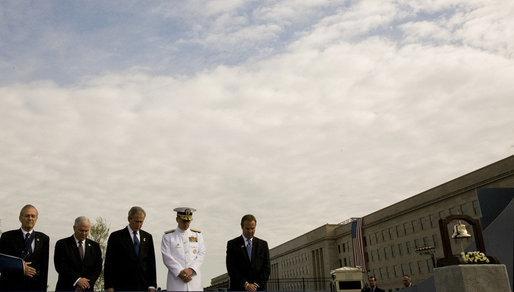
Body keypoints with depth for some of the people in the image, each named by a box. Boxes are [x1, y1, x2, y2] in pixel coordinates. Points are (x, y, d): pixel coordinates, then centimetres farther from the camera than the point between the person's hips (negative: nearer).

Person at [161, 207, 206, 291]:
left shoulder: (197, 235, 13)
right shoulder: (167, 236, 5)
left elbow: (201, 254, 4)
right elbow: (167, 258, -3)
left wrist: (191, 270, -11)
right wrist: (180, 272, -12)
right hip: (176, 280, -2)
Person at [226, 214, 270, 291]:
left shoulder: (263, 244, 10)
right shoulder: (232, 244, 3)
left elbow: (266, 268, 5)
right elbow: (231, 269, -4)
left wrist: (256, 284, -7)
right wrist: (246, 284, -11)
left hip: (259, 288, 2)